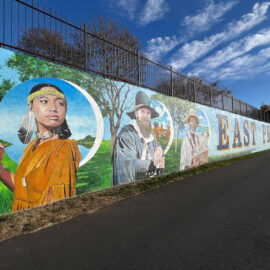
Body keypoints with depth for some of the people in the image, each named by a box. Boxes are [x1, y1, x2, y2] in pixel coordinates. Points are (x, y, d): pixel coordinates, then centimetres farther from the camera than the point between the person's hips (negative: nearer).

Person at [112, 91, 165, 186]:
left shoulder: (151, 134, 7)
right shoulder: (126, 133, -15)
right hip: (130, 183, -5)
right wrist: (154, 164, -16)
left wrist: (159, 152, -14)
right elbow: (129, 163, -20)